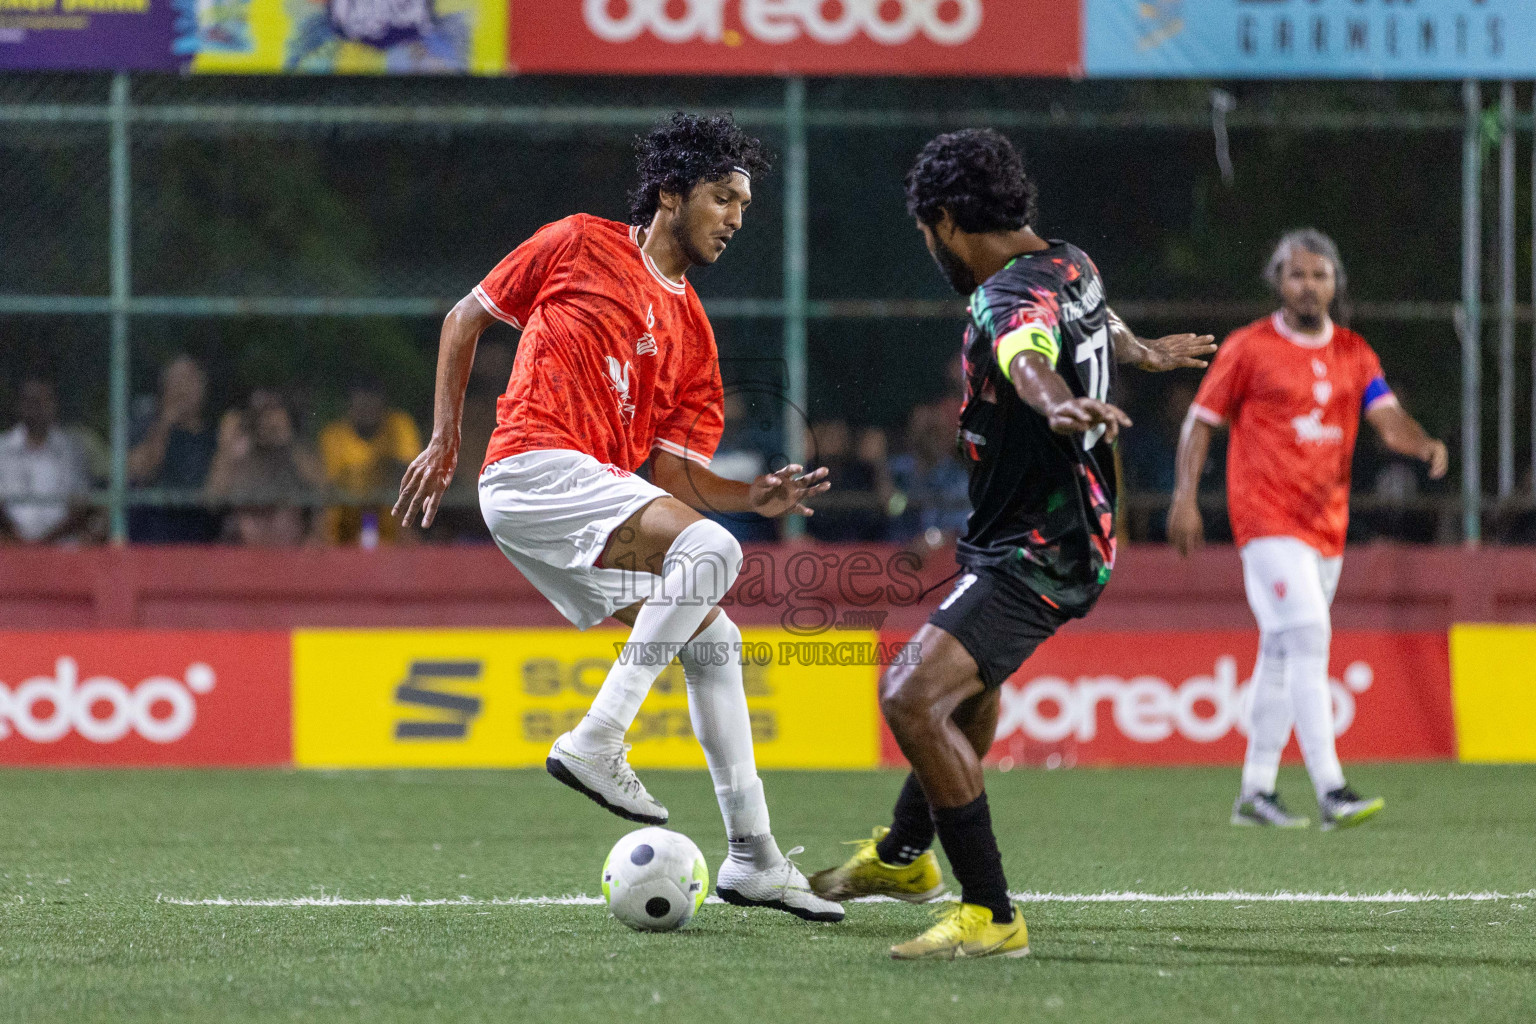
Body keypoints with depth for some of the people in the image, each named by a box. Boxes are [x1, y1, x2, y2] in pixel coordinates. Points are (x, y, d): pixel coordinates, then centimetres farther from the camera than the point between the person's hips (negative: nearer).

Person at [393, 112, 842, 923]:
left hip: (599, 497, 8)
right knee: (710, 551, -25)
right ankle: (596, 741, -26)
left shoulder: (692, 333, 20)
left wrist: (753, 496, -4)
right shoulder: (582, 246, 5)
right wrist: (443, 441, 6)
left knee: (712, 637, 7)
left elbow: (673, 471, 15)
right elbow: (466, 317, 12)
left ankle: (751, 857, 12)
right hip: (537, 468, -8)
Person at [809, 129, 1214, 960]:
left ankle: (991, 917, -23)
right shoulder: (1070, 265, 7)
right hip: (1073, 530, 11)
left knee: (913, 701, -24)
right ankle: (904, 855, 56)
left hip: (1035, 554, -11)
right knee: (967, 680, 33)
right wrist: (1141, 353, 54)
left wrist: (1062, 407, -70)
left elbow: (1030, 361, -48)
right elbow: (1099, 322, 32)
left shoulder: (1008, 297, -24)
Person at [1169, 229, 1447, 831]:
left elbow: (1388, 419, -2)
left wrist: (1424, 444, -24)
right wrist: (1185, 497, -9)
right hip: (1267, 520, -6)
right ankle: (1330, 791, -25)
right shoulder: (1249, 348, -2)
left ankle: (1256, 792, 22)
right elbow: (1201, 421, 1)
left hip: (1327, 523, 6)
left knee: (1282, 655, 13)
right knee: (1308, 638, -18)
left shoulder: (1353, 354, 11)